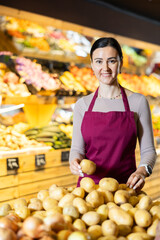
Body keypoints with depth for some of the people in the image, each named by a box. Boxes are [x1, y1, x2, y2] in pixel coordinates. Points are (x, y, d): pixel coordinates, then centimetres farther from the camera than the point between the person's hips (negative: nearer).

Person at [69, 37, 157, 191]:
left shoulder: (138, 102, 3)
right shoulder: (82, 105, 8)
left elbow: (148, 150, 4)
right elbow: (77, 148, 7)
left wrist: (142, 170, -15)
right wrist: (75, 161, -15)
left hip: (126, 185, -1)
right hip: (89, 184, 1)